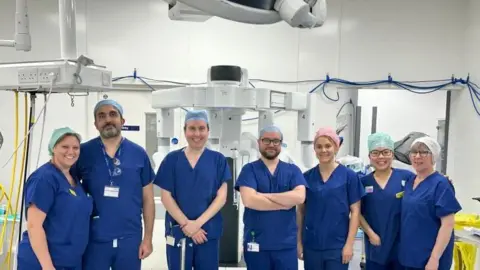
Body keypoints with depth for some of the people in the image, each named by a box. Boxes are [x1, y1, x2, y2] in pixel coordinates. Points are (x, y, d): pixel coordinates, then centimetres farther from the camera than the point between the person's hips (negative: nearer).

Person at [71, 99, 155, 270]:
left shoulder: (139, 154, -1)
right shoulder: (83, 152, -3)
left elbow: (148, 199, 3)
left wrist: (148, 238, 2)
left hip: (130, 239, 1)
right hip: (94, 239, -1)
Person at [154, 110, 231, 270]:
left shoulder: (218, 160, 2)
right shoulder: (172, 159, 1)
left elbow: (221, 196, -2)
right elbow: (166, 197, -1)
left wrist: (198, 223, -13)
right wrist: (186, 224, -12)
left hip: (209, 232, 0)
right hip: (178, 232, 0)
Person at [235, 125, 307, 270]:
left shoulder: (293, 170, 6)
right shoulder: (250, 169, 0)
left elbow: (299, 197, -11)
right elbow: (249, 200, -16)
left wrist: (265, 196, -13)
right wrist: (285, 204, -10)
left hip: (286, 243, 2)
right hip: (256, 243, -1)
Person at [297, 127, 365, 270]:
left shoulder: (349, 176, -3)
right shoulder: (307, 177, 2)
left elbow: (355, 211, -2)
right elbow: (300, 211, 7)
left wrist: (349, 244, -7)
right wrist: (299, 241, 4)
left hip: (337, 246, -2)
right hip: (311, 246, 2)